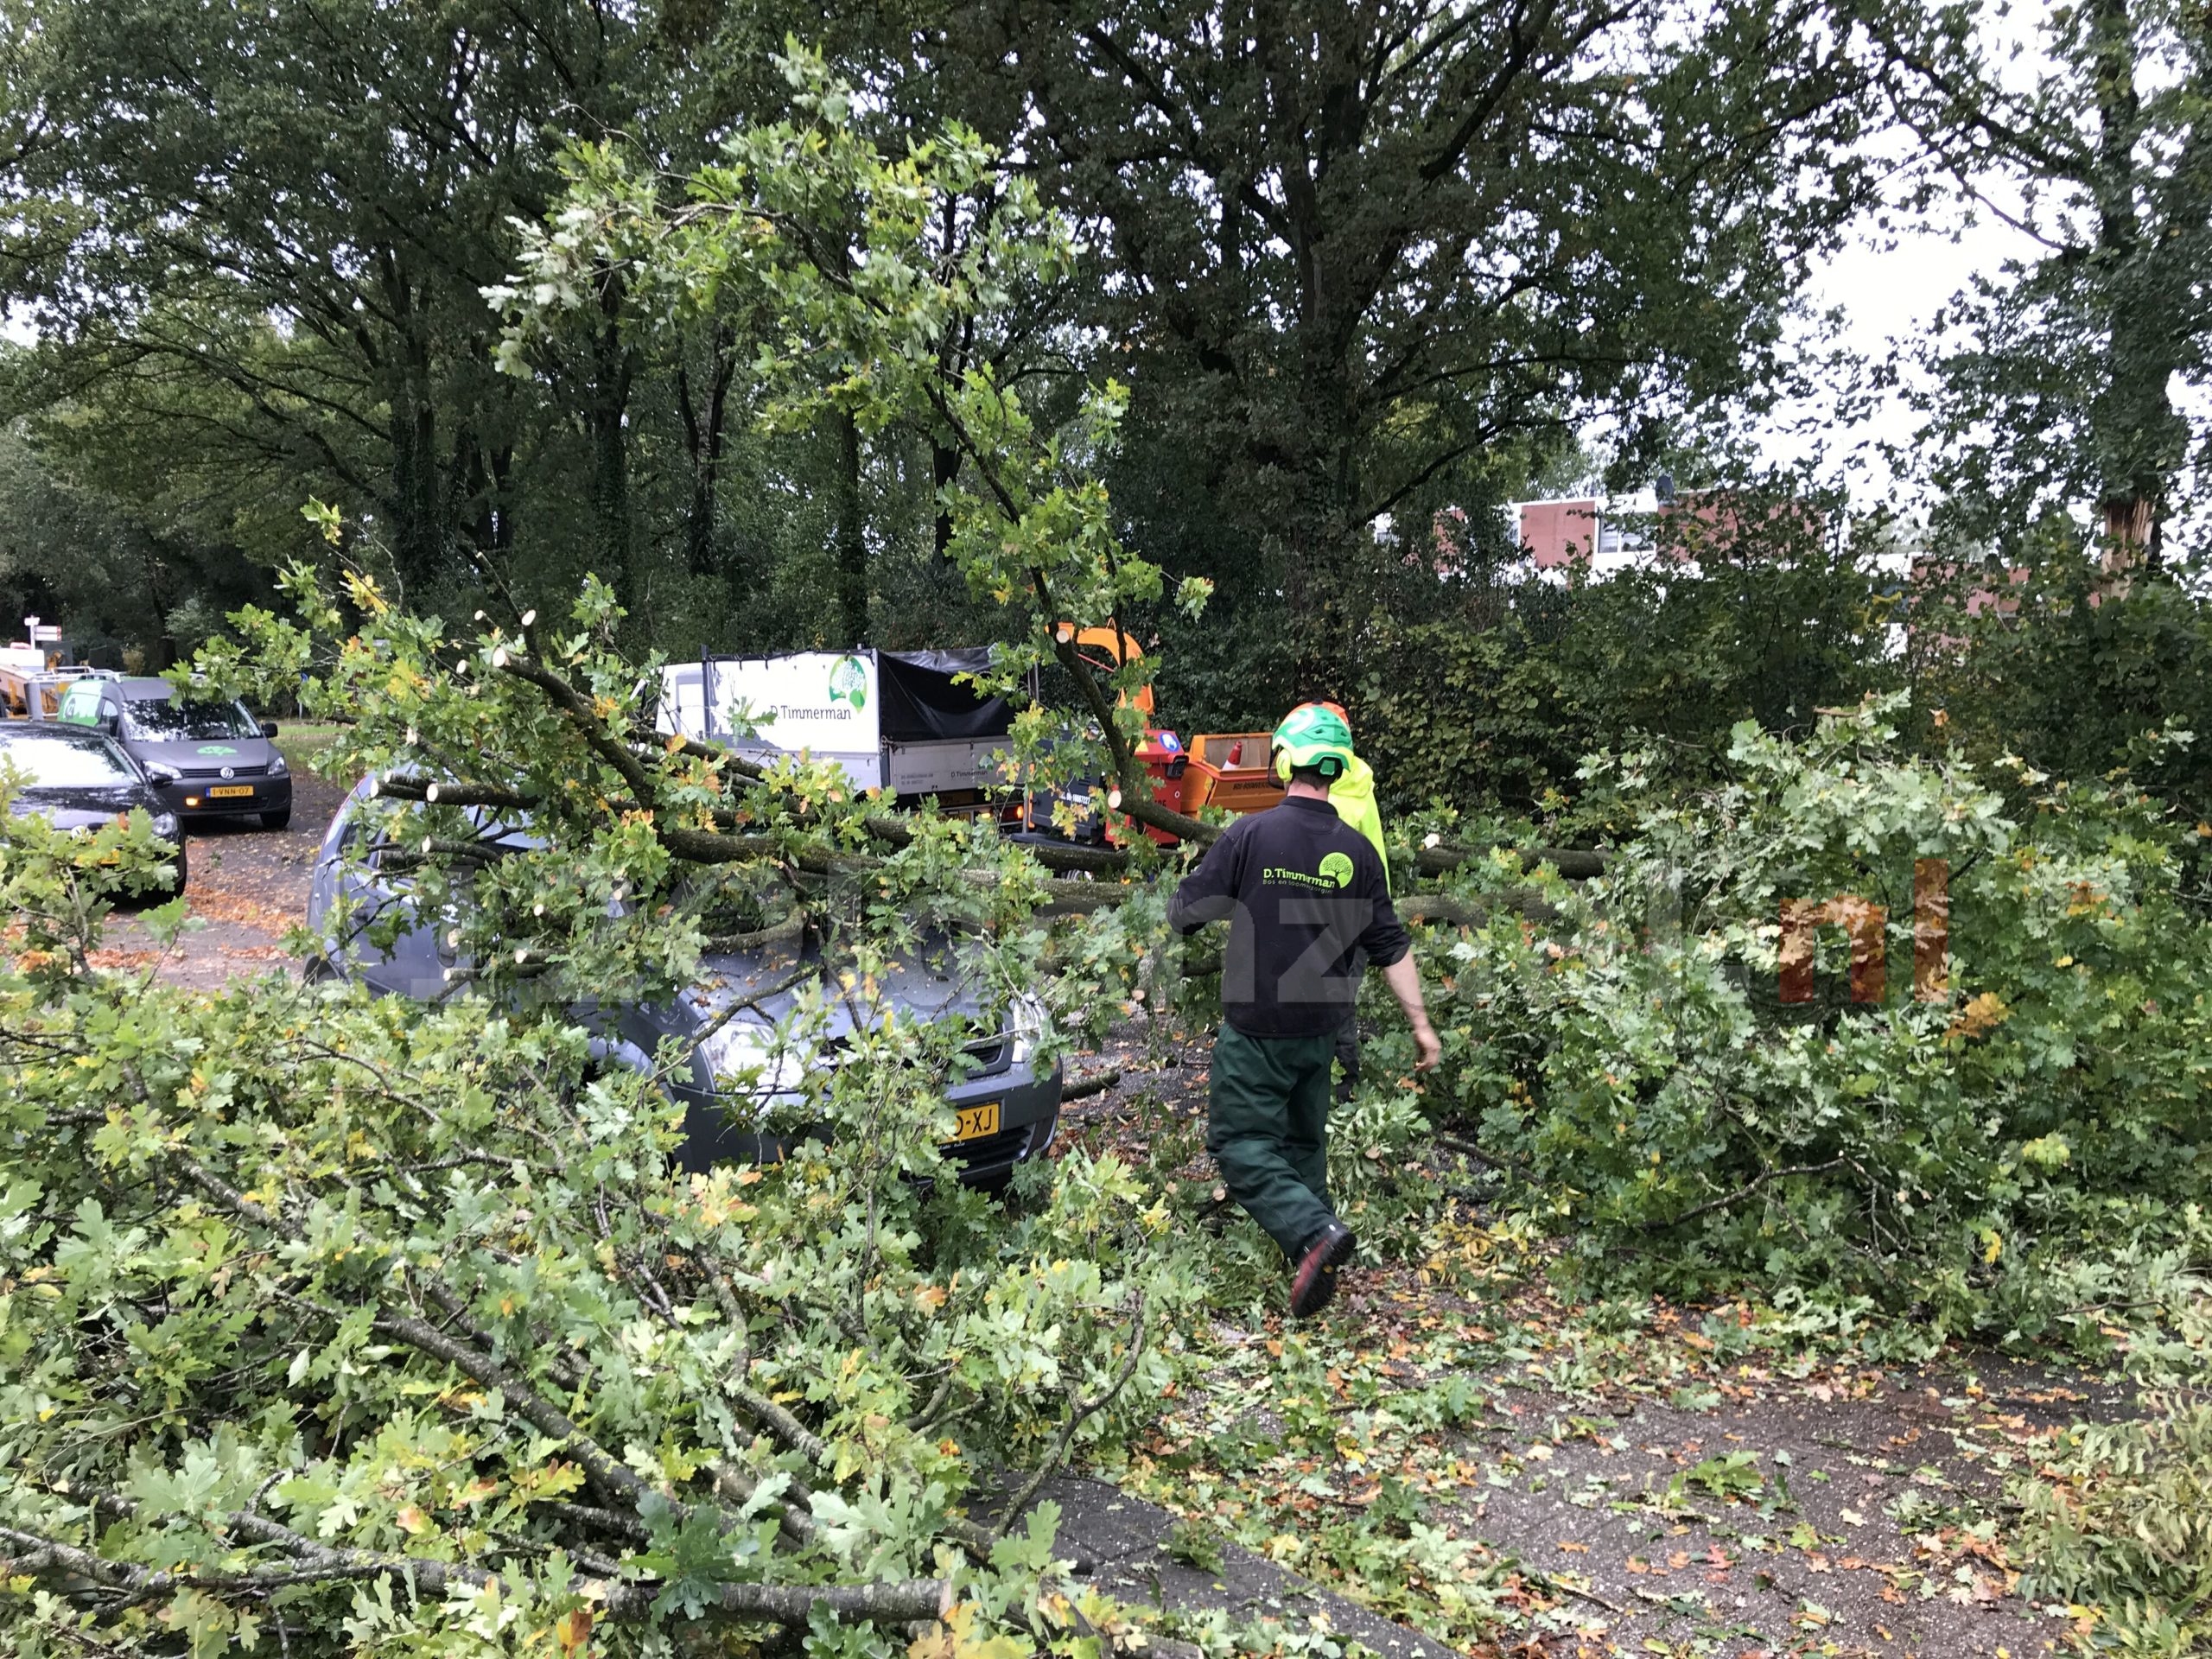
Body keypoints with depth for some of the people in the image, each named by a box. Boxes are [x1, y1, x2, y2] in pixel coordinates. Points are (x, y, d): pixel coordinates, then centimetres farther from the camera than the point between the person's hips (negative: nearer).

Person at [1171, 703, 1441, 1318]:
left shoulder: (1250, 834, -13)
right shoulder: (1357, 851, -2)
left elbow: (1183, 914, -7)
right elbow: (1390, 946, 0)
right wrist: (1421, 1023, 8)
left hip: (1255, 1030, -5)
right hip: (1320, 1032, 5)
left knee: (1240, 1141, 1)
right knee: (1305, 1141, 20)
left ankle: (1314, 1232, -18)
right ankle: (1314, 1254, 27)